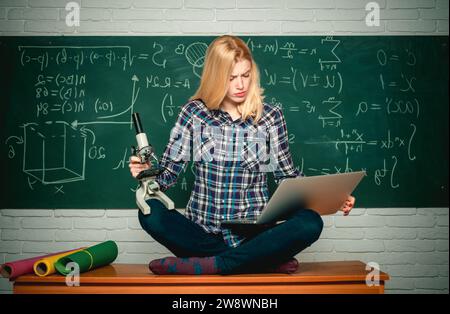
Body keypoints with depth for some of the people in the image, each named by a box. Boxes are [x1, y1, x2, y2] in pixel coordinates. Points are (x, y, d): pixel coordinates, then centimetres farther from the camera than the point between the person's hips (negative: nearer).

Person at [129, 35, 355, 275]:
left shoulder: (270, 116, 2)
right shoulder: (194, 113, 2)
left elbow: (286, 175, 9)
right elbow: (170, 170, 4)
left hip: (254, 233, 0)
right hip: (202, 231, 1)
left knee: (311, 222, -27)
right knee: (150, 213, -28)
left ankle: (205, 265, -23)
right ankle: (265, 261, -20)